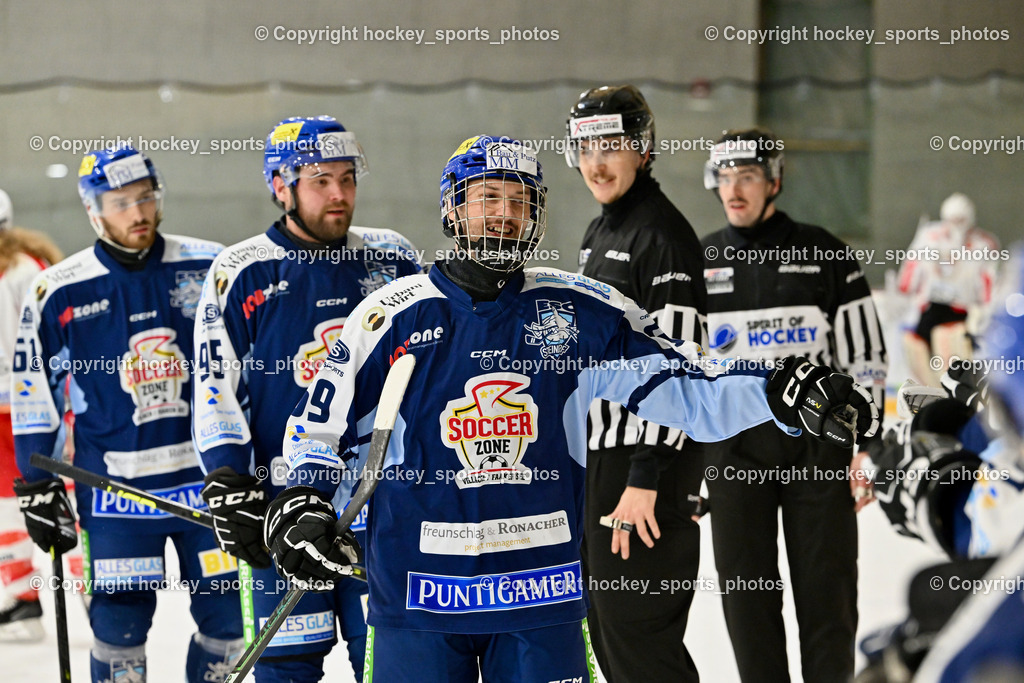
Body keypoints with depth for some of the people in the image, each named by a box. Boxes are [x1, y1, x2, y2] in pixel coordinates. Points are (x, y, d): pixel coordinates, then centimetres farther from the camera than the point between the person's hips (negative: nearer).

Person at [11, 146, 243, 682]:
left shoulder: (208, 267, 0)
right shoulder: (59, 292, -2)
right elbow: (34, 393, 5)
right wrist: (39, 488, 4)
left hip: (207, 477, 1)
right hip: (115, 489, -1)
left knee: (227, 615, 4)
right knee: (120, 622, -2)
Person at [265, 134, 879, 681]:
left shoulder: (578, 312, 3)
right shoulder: (395, 316, 0)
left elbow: (689, 391, 1)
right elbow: (323, 426, 6)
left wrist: (785, 391, -12)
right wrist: (301, 508, -10)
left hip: (543, 595, 2)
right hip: (419, 590, -1)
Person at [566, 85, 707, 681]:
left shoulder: (663, 235, -14)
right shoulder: (600, 233, 17)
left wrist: (646, 478, -24)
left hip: (650, 463, -10)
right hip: (600, 454, 10)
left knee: (638, 632, -10)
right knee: (606, 628, 14)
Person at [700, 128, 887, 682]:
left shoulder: (822, 254, 1)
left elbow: (864, 355, 2)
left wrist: (864, 446, -4)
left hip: (818, 446, -2)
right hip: (733, 450, 2)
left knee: (827, 592, 1)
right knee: (747, 594, 4)